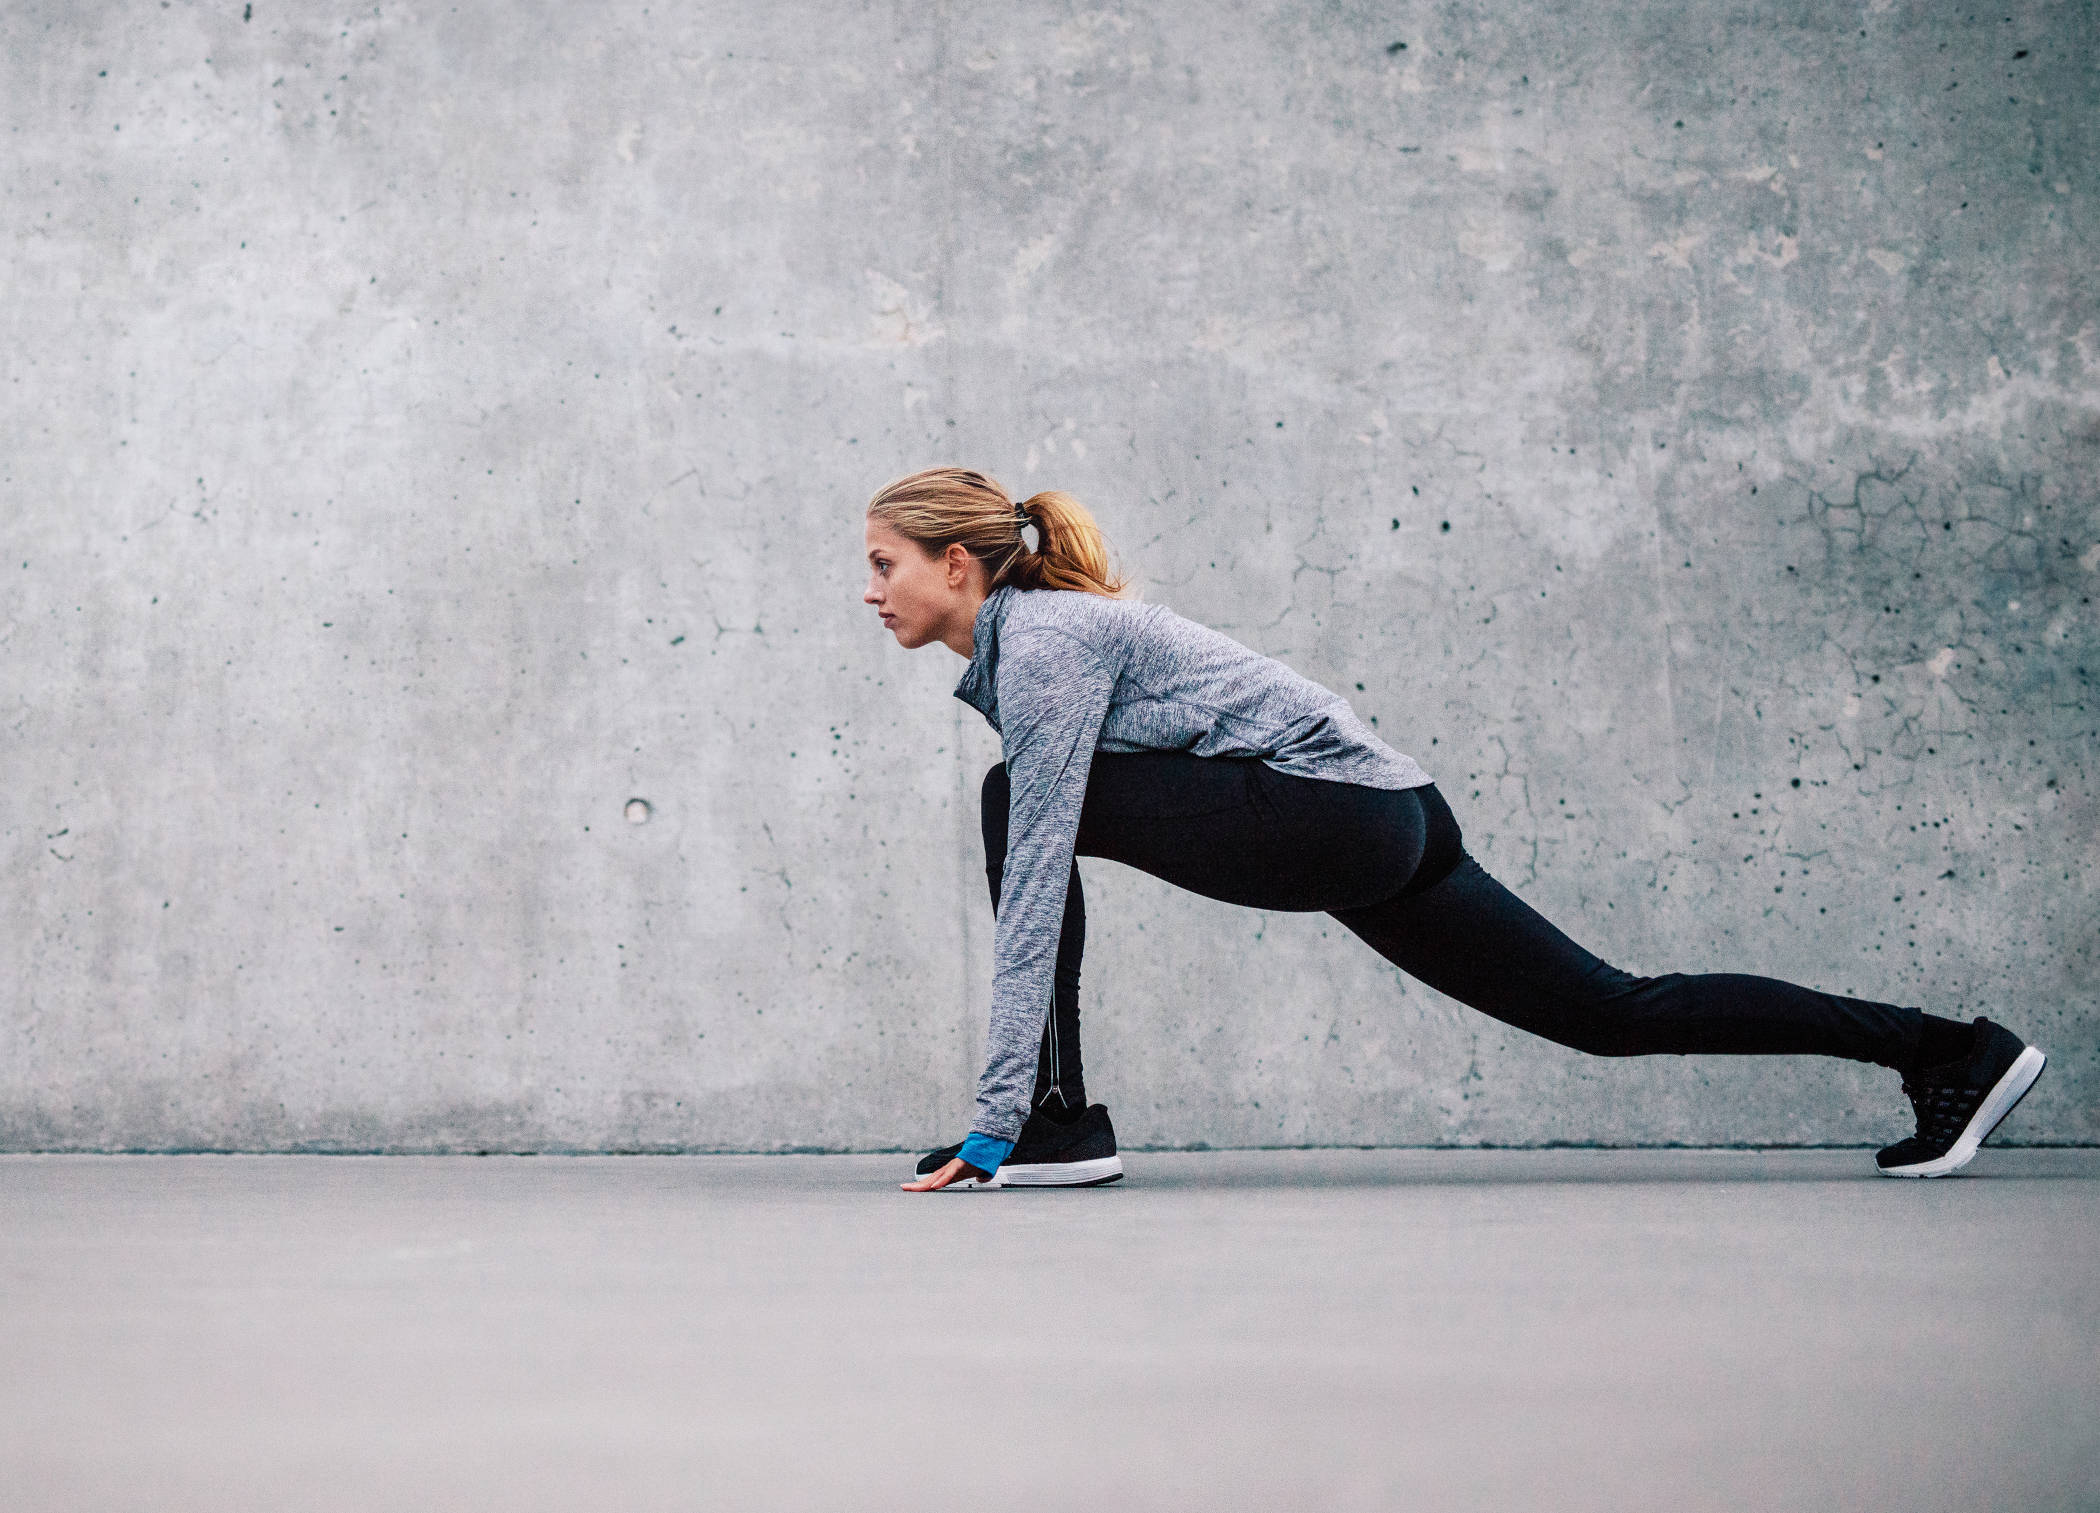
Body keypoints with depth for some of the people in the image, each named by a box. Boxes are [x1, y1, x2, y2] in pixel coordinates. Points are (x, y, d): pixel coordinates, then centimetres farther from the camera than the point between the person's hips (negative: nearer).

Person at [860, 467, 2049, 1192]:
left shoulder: (1043, 639, -13)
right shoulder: (1018, 640, 15)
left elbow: (1040, 867, -20)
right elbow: (1037, 874, 21)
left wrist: (1000, 1112, -20)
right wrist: (1011, 1092, 20)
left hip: (1335, 815, -10)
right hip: (1382, 825, 10)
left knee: (1020, 802, -13)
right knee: (1613, 1015, 12)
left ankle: (1056, 1125, -11)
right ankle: (1948, 1050, 16)